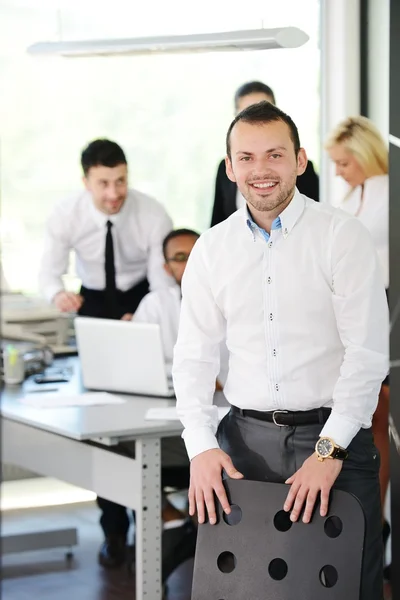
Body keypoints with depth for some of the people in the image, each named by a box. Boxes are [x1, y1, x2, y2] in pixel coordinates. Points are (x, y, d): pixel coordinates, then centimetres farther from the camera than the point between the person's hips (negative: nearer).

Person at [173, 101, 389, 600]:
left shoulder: (341, 235, -4)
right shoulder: (211, 249, 8)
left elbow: (368, 352, -9)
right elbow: (193, 356, 8)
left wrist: (330, 450, -16)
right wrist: (201, 446, -6)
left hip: (332, 433, -3)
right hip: (244, 437, 3)